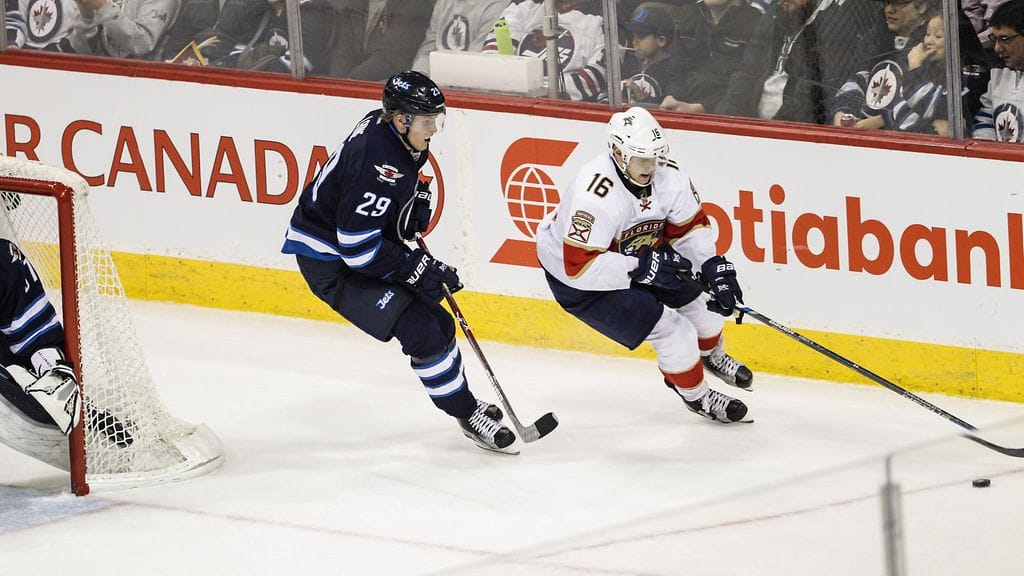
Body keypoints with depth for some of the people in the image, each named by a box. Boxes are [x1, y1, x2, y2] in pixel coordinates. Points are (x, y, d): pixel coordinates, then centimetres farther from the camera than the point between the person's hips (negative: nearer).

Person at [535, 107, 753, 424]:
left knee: (700, 298, 11)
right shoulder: (597, 194, -39)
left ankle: (711, 355, 45)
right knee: (670, 331, -12)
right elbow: (580, 266, -40)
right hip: (576, 279, -7)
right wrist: (642, 267, -38)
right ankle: (694, 395, 15)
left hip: (638, 255, 7)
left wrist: (714, 267, -15)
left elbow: (690, 227, -1)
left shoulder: (668, 175, -17)